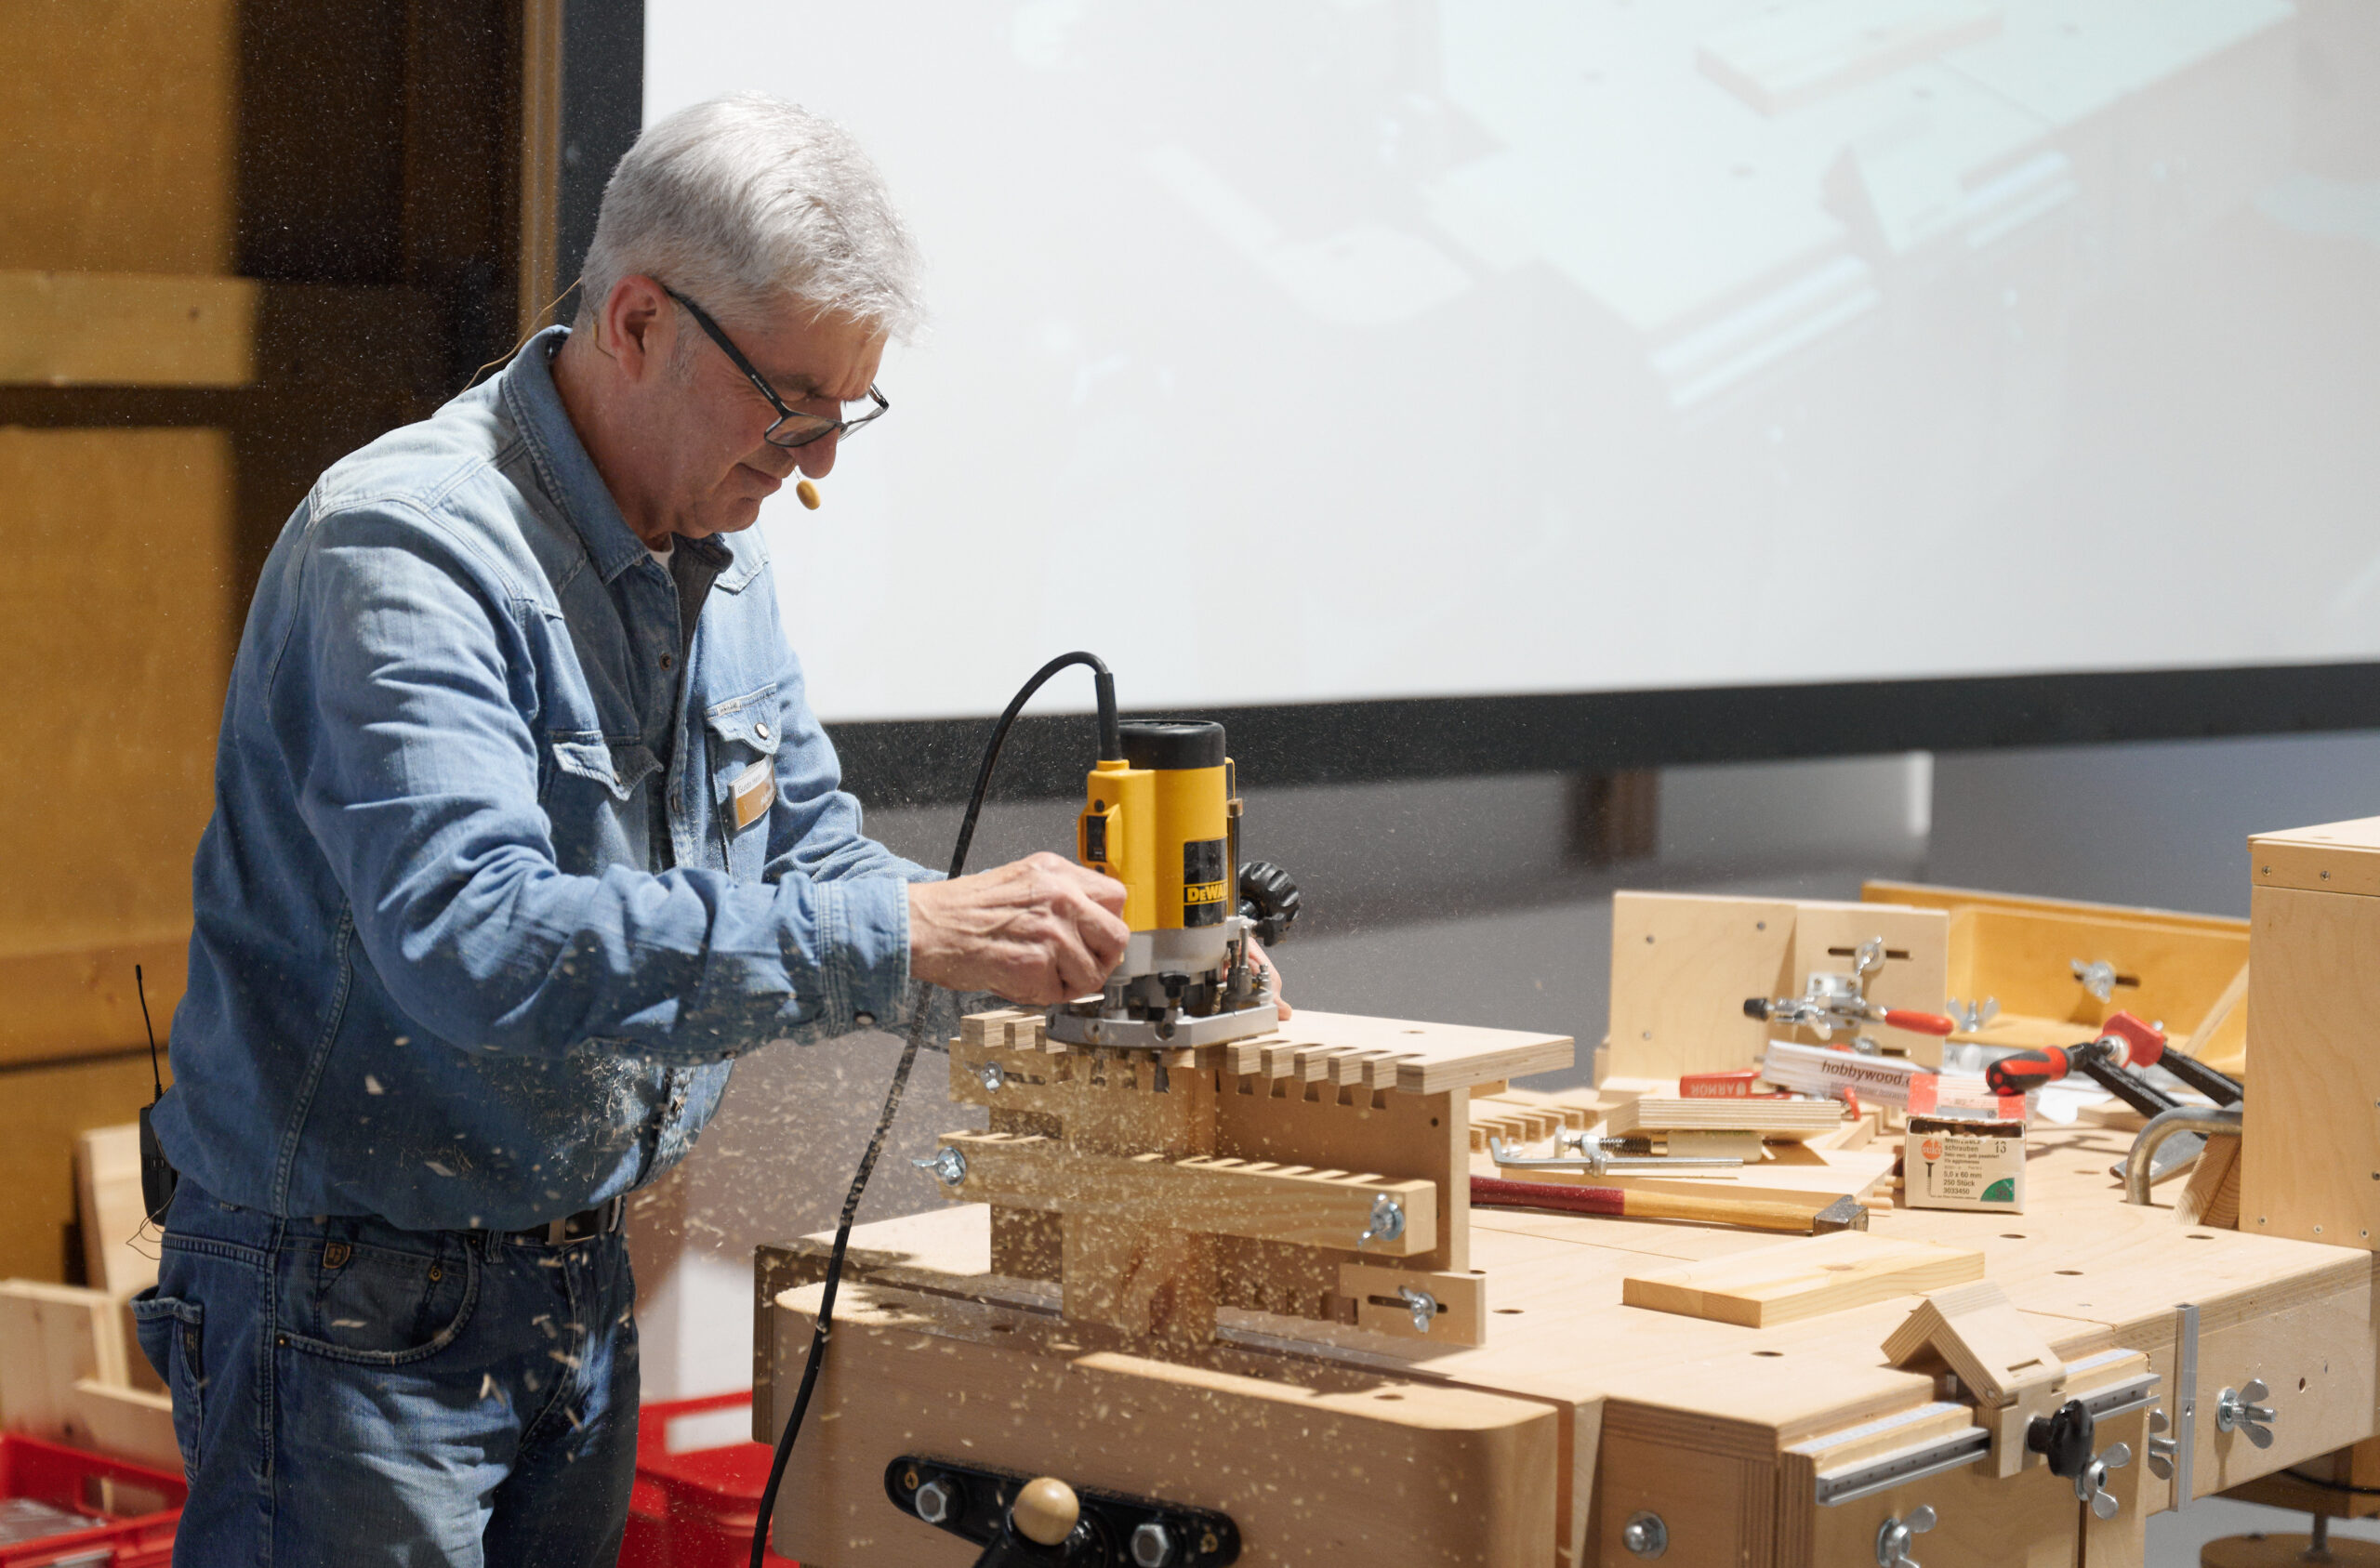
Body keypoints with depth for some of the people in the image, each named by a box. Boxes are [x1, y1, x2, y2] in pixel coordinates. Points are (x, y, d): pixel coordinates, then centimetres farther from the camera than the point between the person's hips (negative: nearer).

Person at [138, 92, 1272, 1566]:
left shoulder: (722, 557, 7)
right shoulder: (411, 548, -22)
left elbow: (808, 850, 17)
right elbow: (477, 943, -36)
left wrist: (1042, 943, -4)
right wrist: (905, 936, -37)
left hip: (581, 1275, 8)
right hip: (358, 1304, -8)